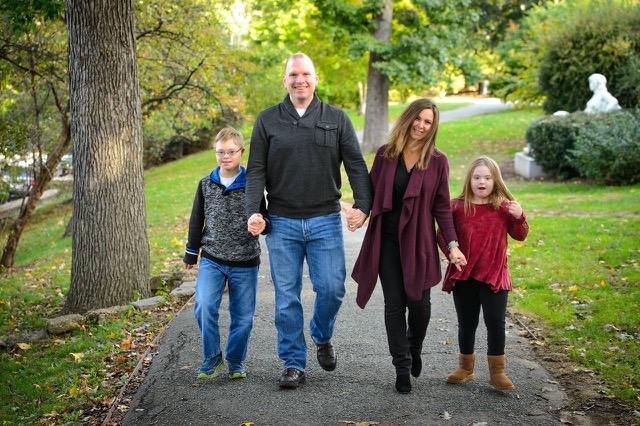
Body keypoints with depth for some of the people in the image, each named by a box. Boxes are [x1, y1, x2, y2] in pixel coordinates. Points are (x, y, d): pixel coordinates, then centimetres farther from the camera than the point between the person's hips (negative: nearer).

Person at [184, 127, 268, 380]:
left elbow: (262, 218, 4)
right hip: (212, 260, 1)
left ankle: (235, 361, 26)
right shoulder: (206, 184, 5)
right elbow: (197, 221, 15)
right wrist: (191, 254, 19)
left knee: (243, 316, 5)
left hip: (245, 264, -1)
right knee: (204, 306, -17)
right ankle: (212, 358, 1)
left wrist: (263, 225, -21)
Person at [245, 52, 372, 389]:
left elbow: (356, 165, 3)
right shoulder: (268, 120, 5)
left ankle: (322, 338, 27)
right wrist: (253, 211, -11)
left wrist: (362, 204, -12)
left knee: (331, 288, -4)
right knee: (286, 296, 3)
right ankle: (293, 364, 14)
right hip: (282, 222, 0)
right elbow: (256, 171, 3)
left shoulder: (337, 119, 7)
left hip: (325, 221, 0)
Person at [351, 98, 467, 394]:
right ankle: (402, 368, 11)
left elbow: (441, 207, 3)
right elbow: (370, 194, 9)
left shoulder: (437, 161, 1)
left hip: (419, 242, 0)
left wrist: (452, 244, -4)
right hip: (388, 240, 1)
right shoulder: (385, 154, 3)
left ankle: (414, 349, 32)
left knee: (419, 302, 0)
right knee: (394, 303, 1)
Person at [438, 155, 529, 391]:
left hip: (494, 275, -1)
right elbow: (442, 234, 8)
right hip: (464, 276, 1)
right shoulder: (457, 206, -2)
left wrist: (519, 218, -14)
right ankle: (465, 367, 28)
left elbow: (520, 236, 4)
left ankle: (497, 371, 11)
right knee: (466, 323, 13)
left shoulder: (504, 207, 0)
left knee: (496, 322, -1)